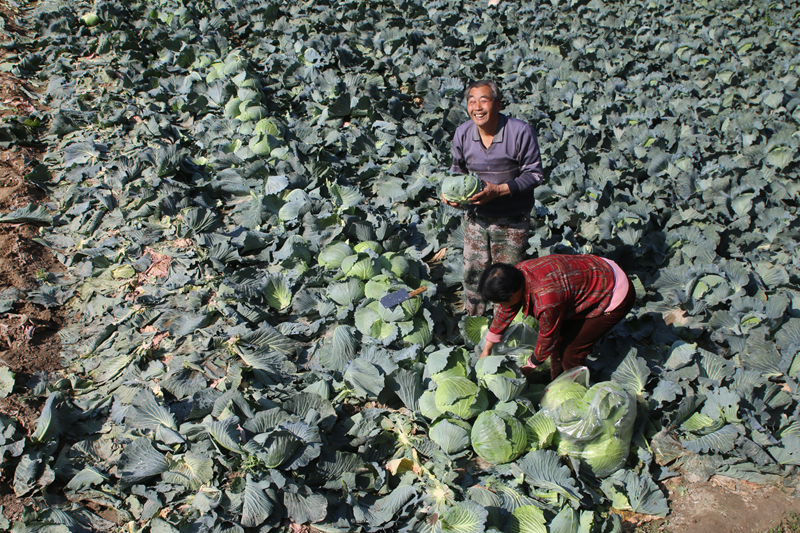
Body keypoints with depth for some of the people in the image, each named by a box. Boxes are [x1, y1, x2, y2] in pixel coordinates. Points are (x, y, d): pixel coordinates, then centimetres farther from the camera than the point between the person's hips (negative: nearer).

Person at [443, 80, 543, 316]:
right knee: (472, 271, 14)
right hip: (476, 216, 4)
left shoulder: (520, 131, -20)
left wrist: (498, 190, -28)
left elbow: (534, 174, -16)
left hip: (512, 221, -3)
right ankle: (473, 318, 39)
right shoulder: (462, 133, -7)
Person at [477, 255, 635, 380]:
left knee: (570, 351, -6)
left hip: (615, 297, -9)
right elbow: (505, 311, 4)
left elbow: (547, 339, -19)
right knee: (559, 336, 11)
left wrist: (530, 366, 1)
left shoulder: (547, 301, -38)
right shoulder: (519, 272, -12)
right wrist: (487, 349, 14)